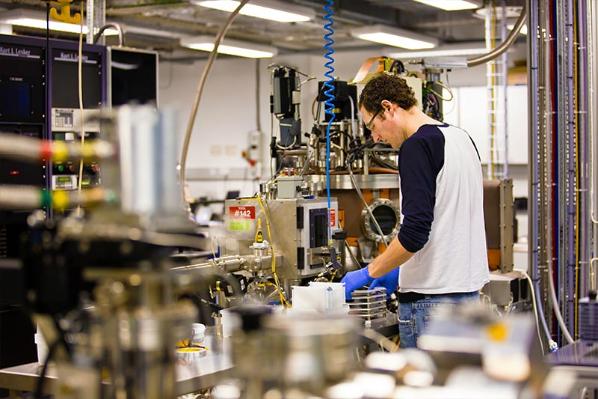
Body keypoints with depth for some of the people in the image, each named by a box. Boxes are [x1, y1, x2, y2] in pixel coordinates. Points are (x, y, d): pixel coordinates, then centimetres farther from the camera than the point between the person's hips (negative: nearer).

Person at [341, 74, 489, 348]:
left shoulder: (418, 146, -15)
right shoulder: (460, 138, 13)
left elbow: (415, 231, -24)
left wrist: (370, 272, -11)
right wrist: (402, 272, 20)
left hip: (432, 298, -9)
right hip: (468, 290, 10)